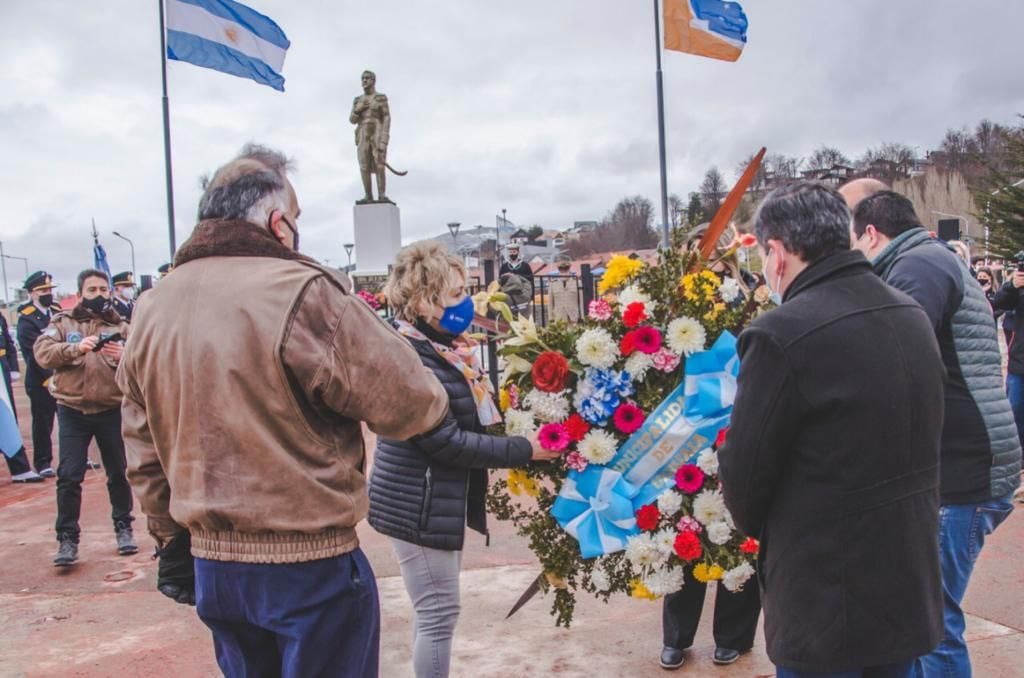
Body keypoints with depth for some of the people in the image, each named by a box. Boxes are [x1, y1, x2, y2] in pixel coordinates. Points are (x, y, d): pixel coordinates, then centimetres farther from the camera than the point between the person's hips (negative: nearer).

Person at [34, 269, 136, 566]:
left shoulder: (121, 327, 7)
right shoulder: (63, 322, 7)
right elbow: (42, 352, -10)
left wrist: (123, 357, -27)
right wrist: (75, 348, -25)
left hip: (112, 410, 1)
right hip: (73, 411, -1)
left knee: (119, 473, 9)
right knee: (69, 476, -3)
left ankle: (123, 528, 25)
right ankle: (67, 538, 7)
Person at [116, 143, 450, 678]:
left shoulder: (151, 310, 3)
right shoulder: (301, 293, -18)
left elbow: (143, 455, 11)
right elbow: (410, 405, -17)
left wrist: (174, 545, 21)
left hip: (210, 562, 6)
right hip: (311, 567, -6)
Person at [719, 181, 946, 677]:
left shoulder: (782, 335, -22)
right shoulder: (913, 317, 2)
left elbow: (742, 474, -16)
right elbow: (916, 443, 11)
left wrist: (760, 528, 7)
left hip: (826, 602, -7)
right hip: (910, 591, 7)